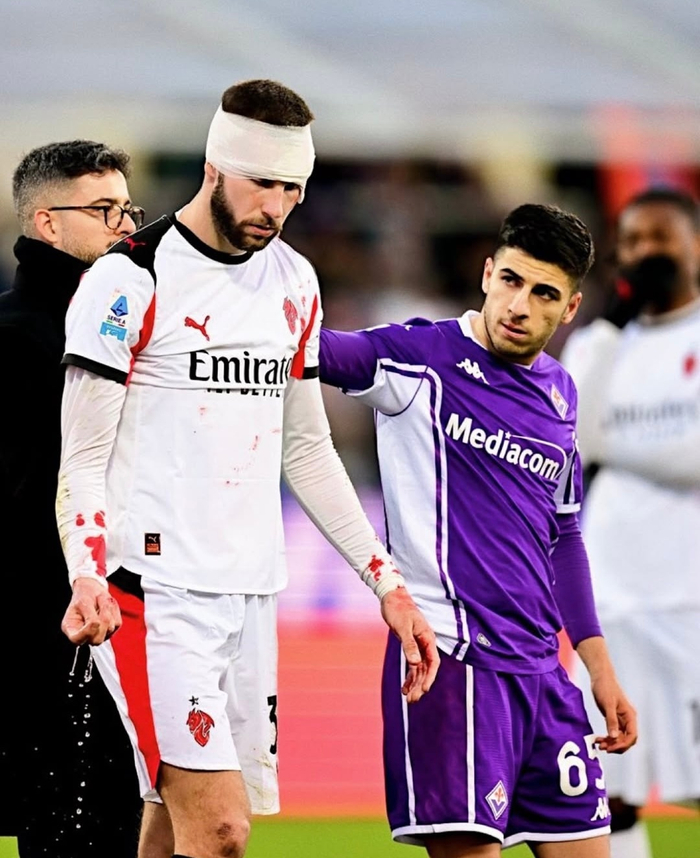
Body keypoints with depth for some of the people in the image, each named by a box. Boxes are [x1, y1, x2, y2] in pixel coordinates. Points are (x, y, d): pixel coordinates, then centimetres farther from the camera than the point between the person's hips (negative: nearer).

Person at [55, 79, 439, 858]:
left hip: (250, 591, 6)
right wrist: (87, 579, -24)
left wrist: (387, 583, 16)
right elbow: (83, 458, -7)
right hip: (153, 590, -6)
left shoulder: (295, 282, 14)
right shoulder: (130, 280, -7)